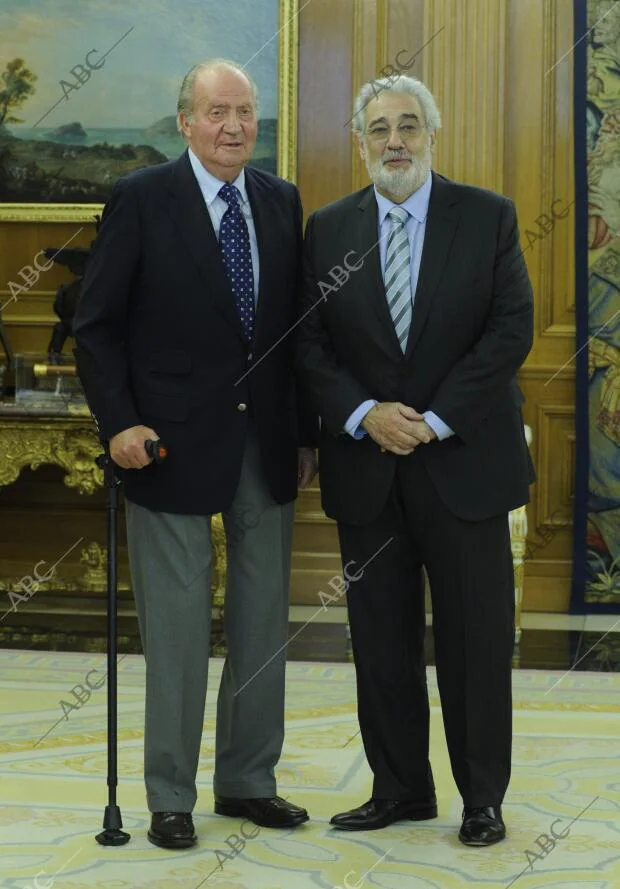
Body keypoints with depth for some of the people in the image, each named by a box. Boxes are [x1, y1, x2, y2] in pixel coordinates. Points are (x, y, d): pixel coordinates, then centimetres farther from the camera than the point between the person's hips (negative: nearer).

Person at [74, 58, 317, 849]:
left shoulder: (282, 201, 7)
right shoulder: (141, 199, -6)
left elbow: (297, 324, 10)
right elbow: (96, 325, -5)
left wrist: (306, 431, 8)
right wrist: (118, 422, -14)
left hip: (267, 445, 5)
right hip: (174, 444, -4)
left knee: (264, 620, 10)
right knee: (177, 627, 2)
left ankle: (248, 780, 24)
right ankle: (169, 796, 15)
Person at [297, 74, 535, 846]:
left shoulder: (488, 217, 0)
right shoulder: (328, 229, 6)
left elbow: (512, 329, -6)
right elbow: (310, 342, 3)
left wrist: (436, 420, -13)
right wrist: (364, 415, -13)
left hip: (463, 458, -2)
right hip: (366, 467, 2)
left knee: (475, 637, 3)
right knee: (381, 638, 7)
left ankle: (482, 798, 15)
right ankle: (399, 789, 20)